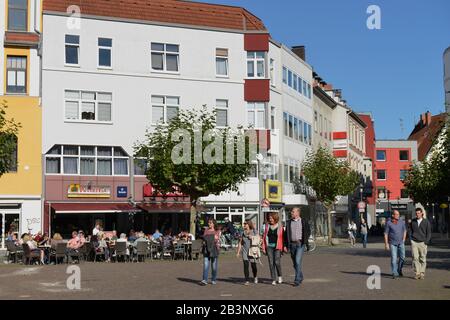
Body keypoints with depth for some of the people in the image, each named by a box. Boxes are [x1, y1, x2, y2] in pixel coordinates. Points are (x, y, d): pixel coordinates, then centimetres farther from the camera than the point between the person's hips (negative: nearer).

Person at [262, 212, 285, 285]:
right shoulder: (267, 226, 8)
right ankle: (273, 280, 7)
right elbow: (264, 236, 12)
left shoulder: (280, 226, -1)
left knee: (277, 262, -10)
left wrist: (284, 247, -8)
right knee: (271, 263, 0)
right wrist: (263, 247, 8)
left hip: (277, 247, -3)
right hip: (269, 246, 3)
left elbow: (283, 237, -1)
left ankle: (280, 276, 17)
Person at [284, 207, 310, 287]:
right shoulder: (289, 222, 10)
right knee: (295, 263, 9)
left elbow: (308, 232, 8)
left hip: (300, 244, -4)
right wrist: (286, 245, 2)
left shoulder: (304, 222, 3)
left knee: (298, 261, -15)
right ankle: (300, 277, 28)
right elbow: (286, 234, 9)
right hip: (292, 244, 4)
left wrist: (306, 243, 1)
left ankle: (297, 280, -11)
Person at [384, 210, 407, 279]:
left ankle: (399, 270, 27)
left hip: (401, 242, 3)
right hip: (392, 243, -3)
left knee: (402, 257, 3)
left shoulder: (401, 222, 0)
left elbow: (404, 230, 13)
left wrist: (403, 239, 6)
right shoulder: (388, 223, -9)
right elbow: (386, 234, -6)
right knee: (393, 258, -5)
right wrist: (386, 244, -9)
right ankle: (395, 273, 0)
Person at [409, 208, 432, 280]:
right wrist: (411, 241, 4)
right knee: (415, 258, -6)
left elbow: (429, 233, 3)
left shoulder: (426, 222, 3)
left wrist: (426, 242, -6)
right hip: (414, 242, 1)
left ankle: (422, 274, 5)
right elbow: (410, 231, 15)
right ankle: (417, 273, -2)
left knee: (423, 259, 0)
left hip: (422, 243, -1)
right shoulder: (413, 221, 9)